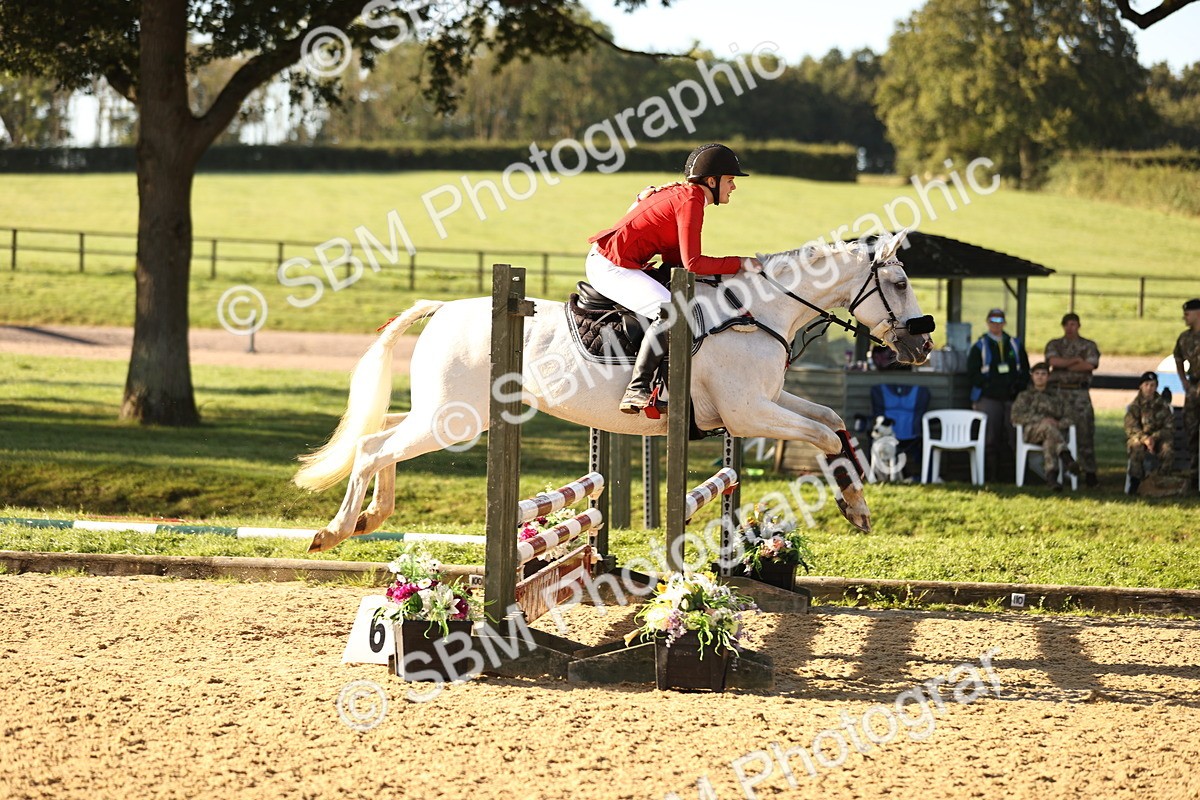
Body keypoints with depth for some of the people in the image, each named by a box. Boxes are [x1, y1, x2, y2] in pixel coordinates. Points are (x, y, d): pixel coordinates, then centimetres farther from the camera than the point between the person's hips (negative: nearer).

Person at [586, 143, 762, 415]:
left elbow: (672, 257, 14)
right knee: (670, 311, -27)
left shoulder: (680, 195, 15)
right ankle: (637, 390, -32)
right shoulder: (691, 202, -16)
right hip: (611, 267, -11)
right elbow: (692, 263, -22)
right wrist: (739, 263, -12)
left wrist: (730, 268, 6)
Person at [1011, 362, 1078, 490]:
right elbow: (1017, 416, 7)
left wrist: (1057, 424, -8)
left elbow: (1068, 418, 18)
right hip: (1031, 432, -1)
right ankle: (1066, 457, -60)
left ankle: (1051, 475, -61)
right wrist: (1042, 420, -8)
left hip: (1056, 430, 1)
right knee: (1048, 426, -40)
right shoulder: (1024, 396, 27)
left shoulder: (1057, 397, 32)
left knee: (1049, 440, -40)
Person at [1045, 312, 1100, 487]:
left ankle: (1089, 471, -5)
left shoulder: (1089, 346, 11)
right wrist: (1075, 361, -5)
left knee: (1085, 431, -6)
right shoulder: (1054, 345, 14)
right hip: (1058, 391, 1)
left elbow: (1090, 365, -6)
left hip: (1080, 392, -1)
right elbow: (1053, 361, -6)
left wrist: (1065, 365, -3)